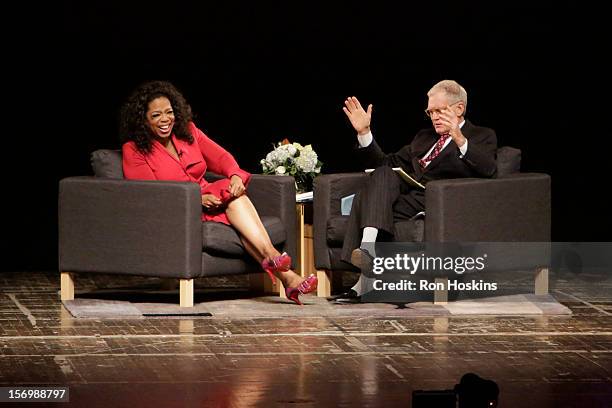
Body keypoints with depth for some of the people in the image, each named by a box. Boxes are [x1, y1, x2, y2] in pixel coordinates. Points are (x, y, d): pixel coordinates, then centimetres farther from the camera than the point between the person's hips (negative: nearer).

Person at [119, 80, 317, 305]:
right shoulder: (134, 150, -4)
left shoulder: (187, 131, 12)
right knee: (233, 201, -29)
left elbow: (220, 157, 5)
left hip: (206, 198, 5)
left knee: (235, 194, -30)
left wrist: (236, 176, -18)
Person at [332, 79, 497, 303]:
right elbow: (388, 164, 30)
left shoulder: (482, 136, 12)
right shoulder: (424, 137, 33)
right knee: (382, 174, -27)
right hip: (408, 197, 6)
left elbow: (488, 169, -11)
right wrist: (364, 132, 17)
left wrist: (459, 139, -26)